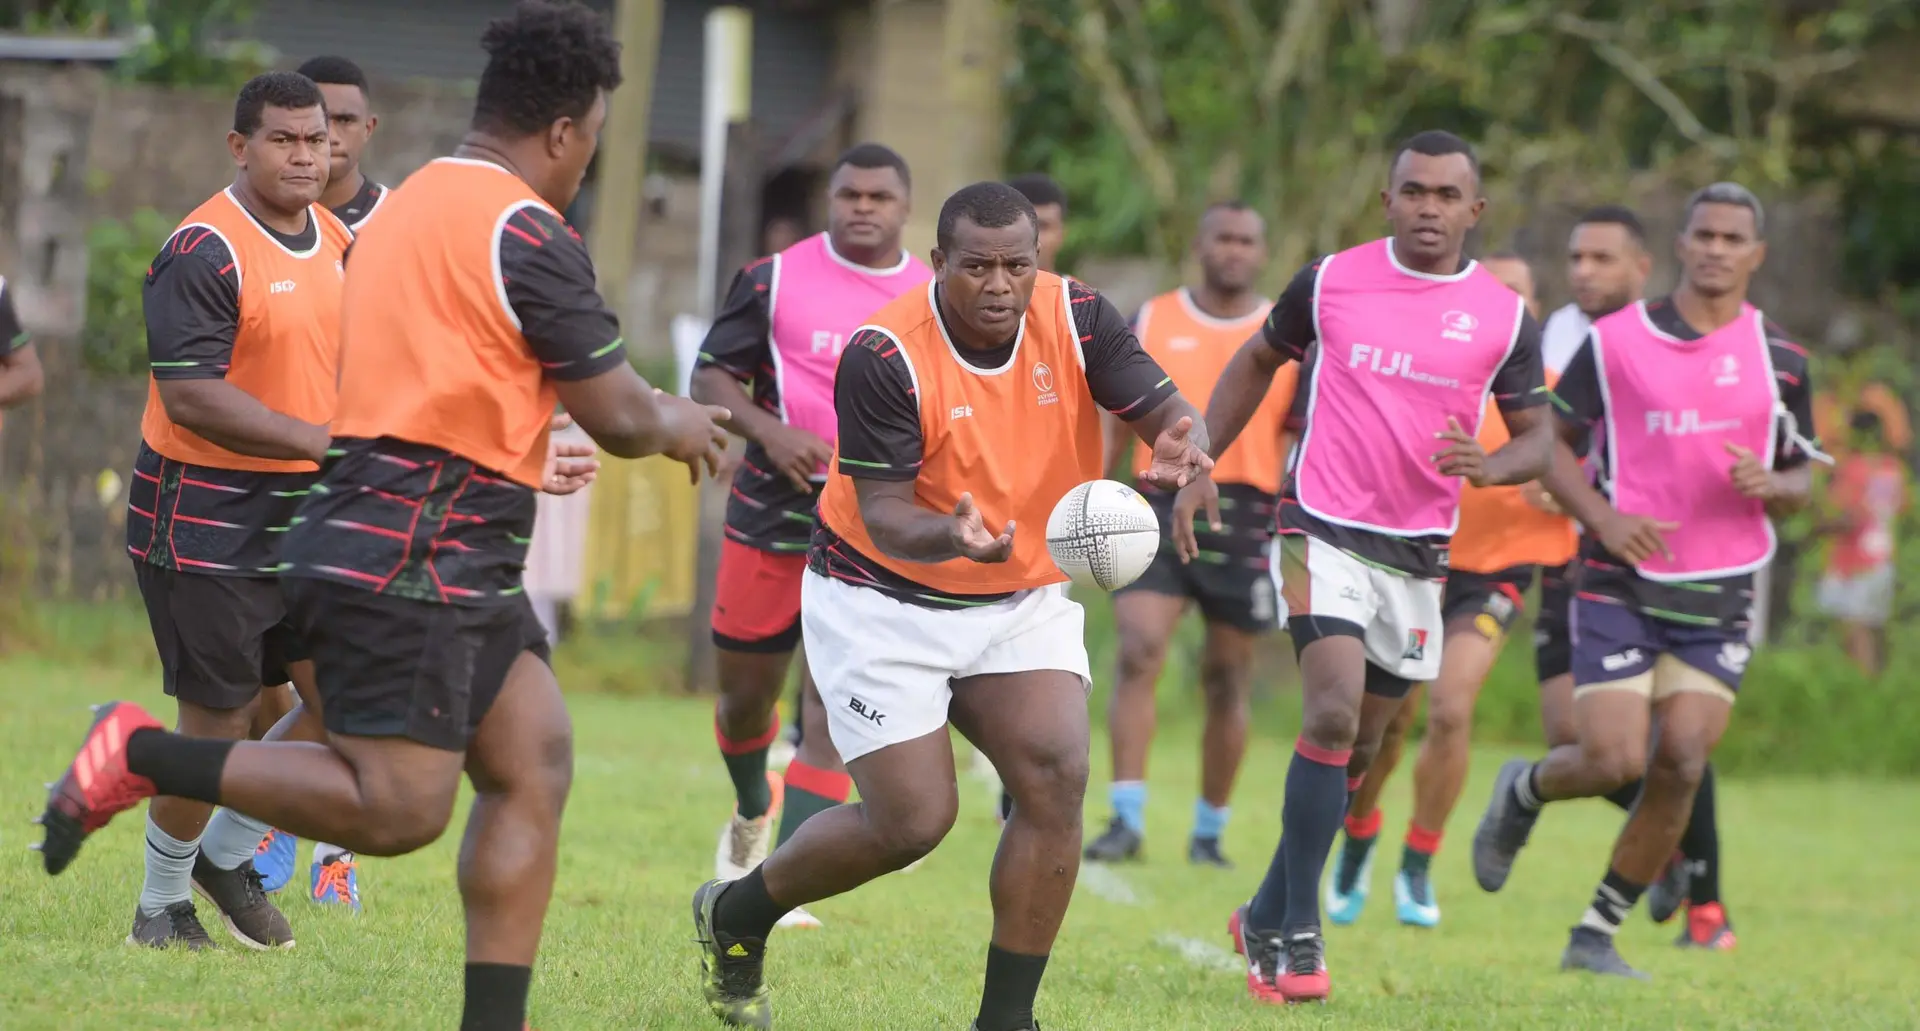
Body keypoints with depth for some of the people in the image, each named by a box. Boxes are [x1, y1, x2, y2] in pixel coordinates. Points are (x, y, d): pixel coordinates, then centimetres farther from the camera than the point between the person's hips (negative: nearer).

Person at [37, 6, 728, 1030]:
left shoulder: (401, 210, 16)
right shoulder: (526, 233, -12)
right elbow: (620, 417, -8)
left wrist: (520, 463, 40)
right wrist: (677, 423, 14)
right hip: (412, 559, -10)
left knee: (535, 758, 8)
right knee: (398, 810, -12)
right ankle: (140, 756, -8)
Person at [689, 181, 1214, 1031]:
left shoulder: (1077, 319, -11)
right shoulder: (884, 356, -24)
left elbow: (1165, 409, -16)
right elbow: (884, 515, -25)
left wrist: (1180, 447, -42)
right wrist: (954, 538, -47)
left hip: (1025, 600, 4)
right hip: (884, 603, -4)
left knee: (1055, 780, -16)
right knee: (914, 820, -9)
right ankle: (736, 913, 20)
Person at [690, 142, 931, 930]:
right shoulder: (774, 279, -1)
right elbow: (711, 374, 0)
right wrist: (768, 431, -17)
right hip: (772, 514, 0)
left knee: (835, 702, -14)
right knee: (746, 689, 12)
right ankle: (754, 811, 45)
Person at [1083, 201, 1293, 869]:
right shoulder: (1152, 323, 8)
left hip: (1247, 514, 0)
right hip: (1161, 506, 0)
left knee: (1227, 682, 5)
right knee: (1138, 653, -16)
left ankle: (1209, 831, 16)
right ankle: (1127, 820, -17)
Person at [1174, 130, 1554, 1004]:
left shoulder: (1504, 317, 1)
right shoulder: (1329, 283, -1)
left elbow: (1536, 437, 7)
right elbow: (1257, 360, 15)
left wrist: (1490, 465, -16)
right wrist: (1201, 465, 9)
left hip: (1419, 554, 3)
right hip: (1325, 530, -3)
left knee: (1357, 749, 10)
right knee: (1334, 714, -20)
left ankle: (1266, 919, 27)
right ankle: (1298, 933, -13)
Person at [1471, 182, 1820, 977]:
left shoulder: (1780, 359, 6)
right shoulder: (1614, 340, -1)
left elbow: (1800, 481, 13)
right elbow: (1551, 441, 5)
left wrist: (1771, 485, -11)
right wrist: (1603, 516, -12)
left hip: (1721, 592, 2)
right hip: (1621, 583, -2)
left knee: (1680, 763, -9)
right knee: (1614, 759, -13)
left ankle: (1597, 933, 5)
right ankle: (1524, 790, 23)